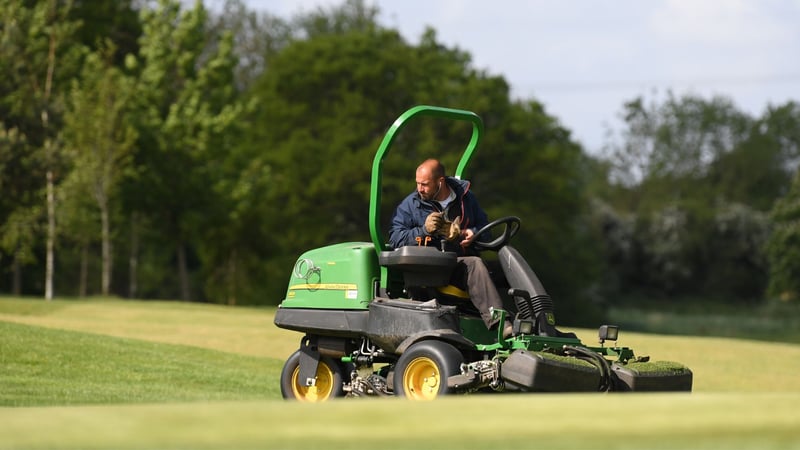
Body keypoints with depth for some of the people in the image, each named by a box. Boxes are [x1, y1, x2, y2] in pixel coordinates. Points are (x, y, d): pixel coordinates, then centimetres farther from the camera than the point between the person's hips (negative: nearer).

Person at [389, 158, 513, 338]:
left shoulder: (465, 198, 17)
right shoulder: (410, 205, 9)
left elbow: (484, 226, 27)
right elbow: (395, 238, 2)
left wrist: (474, 233, 2)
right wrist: (423, 231, -14)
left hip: (464, 259, 3)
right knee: (474, 264, -35)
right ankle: (499, 326, -45)